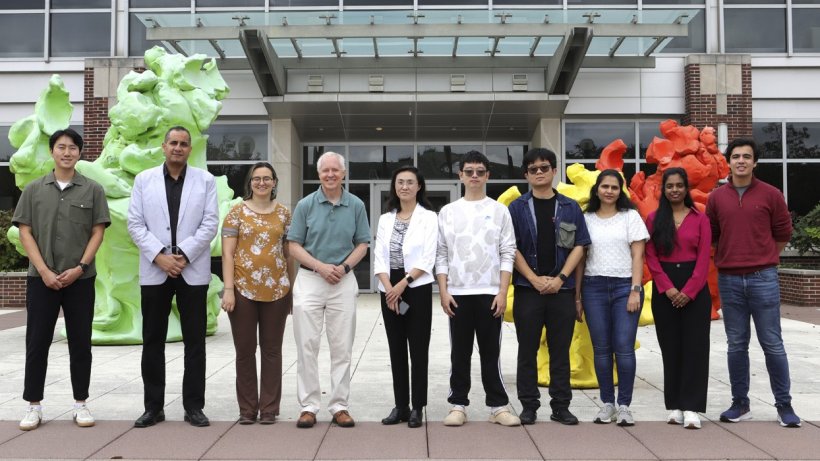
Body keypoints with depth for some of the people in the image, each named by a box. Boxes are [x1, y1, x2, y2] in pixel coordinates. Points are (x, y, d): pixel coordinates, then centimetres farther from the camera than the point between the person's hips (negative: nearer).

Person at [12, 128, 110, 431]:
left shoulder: (93, 190, 4)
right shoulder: (33, 190, 6)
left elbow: (97, 233, 1)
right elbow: (25, 233, 2)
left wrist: (80, 267, -10)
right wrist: (44, 271, -8)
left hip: (80, 278, 0)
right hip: (41, 278, 1)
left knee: (80, 342, 5)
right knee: (37, 342, 4)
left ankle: (80, 404, 15)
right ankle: (34, 405, 14)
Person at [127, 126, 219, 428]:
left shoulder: (205, 180, 6)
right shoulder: (144, 179, 8)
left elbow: (210, 223, -1)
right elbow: (135, 224, 2)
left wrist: (184, 255, -11)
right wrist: (159, 256, -10)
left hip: (193, 270, -1)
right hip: (154, 270, 1)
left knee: (195, 341, 3)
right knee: (153, 341, 6)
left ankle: (194, 406, 11)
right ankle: (153, 406, 16)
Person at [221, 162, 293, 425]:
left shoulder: (284, 213, 8)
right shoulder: (237, 212, 2)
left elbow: (289, 253, 10)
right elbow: (228, 253, -2)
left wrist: (292, 288, 8)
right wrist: (228, 289, -9)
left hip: (276, 290, 2)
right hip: (244, 290, -1)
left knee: (272, 350, 7)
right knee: (245, 350, 6)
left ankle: (269, 408, 17)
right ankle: (247, 409, 17)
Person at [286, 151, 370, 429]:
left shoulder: (356, 205, 4)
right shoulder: (305, 205, 1)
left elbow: (362, 244, 7)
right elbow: (294, 245, 1)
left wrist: (344, 267, -10)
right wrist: (321, 266, -12)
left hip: (344, 281, 1)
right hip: (309, 280, 0)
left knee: (342, 348, 4)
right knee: (307, 346, 1)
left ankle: (339, 405, 14)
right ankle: (308, 405, 11)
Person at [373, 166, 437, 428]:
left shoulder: (428, 217, -1)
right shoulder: (385, 219, 11)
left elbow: (427, 259, -9)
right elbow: (379, 258, 4)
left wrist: (403, 284, -15)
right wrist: (389, 288, -10)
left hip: (418, 289, -4)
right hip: (389, 291, 4)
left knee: (418, 350, 0)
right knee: (396, 350, 8)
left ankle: (417, 408, 8)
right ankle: (400, 406, 16)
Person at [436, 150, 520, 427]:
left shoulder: (499, 210, 5)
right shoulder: (447, 212, 8)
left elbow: (507, 254, 1)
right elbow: (441, 255, 6)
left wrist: (502, 292, -7)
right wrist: (443, 292, -2)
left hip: (489, 292, -1)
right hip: (458, 293, 1)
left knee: (491, 352, 5)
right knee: (459, 353, 7)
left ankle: (498, 406, 13)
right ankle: (458, 405, 15)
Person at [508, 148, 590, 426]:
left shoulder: (570, 208, 8)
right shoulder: (517, 208, 4)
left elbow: (579, 246, 4)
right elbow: (512, 248, -1)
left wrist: (560, 278, -8)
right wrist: (535, 279, -9)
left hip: (562, 288, 1)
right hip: (527, 288, -1)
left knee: (561, 350, 7)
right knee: (527, 350, 4)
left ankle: (561, 406, 16)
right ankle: (529, 405, 13)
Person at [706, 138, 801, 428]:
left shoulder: (770, 195, 1)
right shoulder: (717, 197, 6)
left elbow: (783, 234, 9)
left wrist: (762, 259, 13)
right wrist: (730, 258, 12)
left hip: (763, 279, -2)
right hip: (728, 280, 2)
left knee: (772, 344, 2)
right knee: (736, 345, 8)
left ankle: (784, 405, 13)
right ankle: (740, 404, 17)